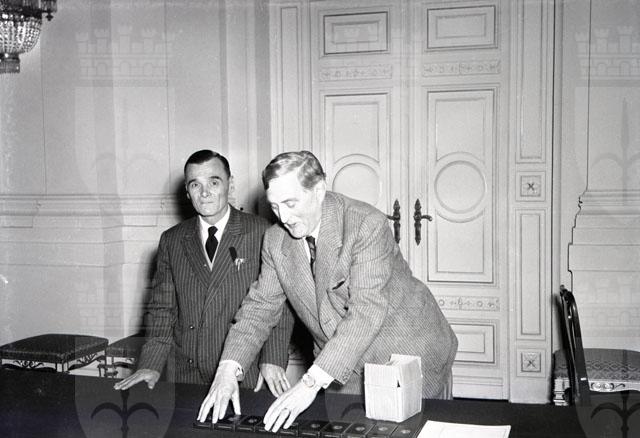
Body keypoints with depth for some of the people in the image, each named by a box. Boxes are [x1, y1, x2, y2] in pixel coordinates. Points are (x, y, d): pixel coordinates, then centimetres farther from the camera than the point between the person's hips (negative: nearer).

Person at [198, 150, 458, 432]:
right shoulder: (275, 240, -4)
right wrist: (228, 369, -16)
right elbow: (260, 306, 0)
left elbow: (367, 311, -32)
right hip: (342, 372, 5)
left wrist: (311, 382, -38)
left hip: (410, 358, -4)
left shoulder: (367, 225, -24)